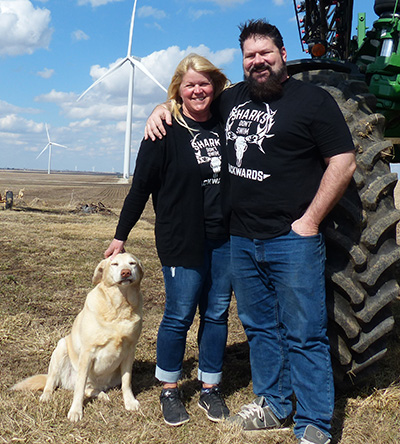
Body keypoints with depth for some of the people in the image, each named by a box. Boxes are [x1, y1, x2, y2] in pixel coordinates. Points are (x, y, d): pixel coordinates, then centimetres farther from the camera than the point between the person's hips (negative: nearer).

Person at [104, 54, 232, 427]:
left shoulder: (222, 126, 8)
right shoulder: (165, 132, -4)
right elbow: (141, 187, -3)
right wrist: (121, 236, -1)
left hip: (224, 238, 5)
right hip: (181, 240, -4)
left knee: (217, 314, 10)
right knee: (179, 315, 1)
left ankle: (210, 389, 25)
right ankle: (169, 391, 20)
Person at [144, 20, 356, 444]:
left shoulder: (313, 99, -4)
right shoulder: (233, 98, 13)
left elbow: (343, 161, -8)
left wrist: (310, 220, -12)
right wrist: (163, 109, 11)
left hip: (292, 239, -6)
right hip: (241, 239, 6)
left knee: (304, 336, 0)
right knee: (260, 327, 17)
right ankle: (274, 405, 34)